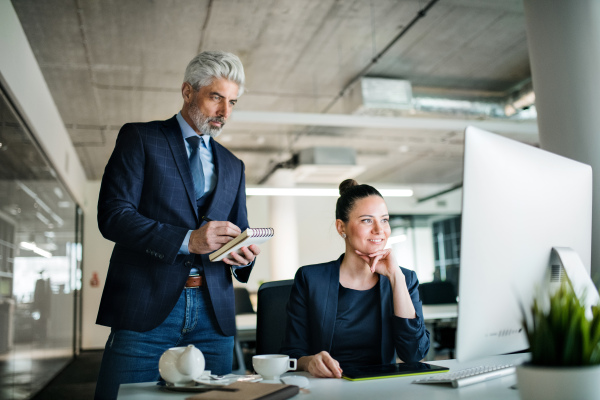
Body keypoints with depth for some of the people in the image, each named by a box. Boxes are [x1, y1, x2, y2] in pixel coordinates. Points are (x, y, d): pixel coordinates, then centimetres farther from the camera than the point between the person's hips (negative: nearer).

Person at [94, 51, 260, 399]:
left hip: (214, 314, 4)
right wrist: (186, 240, -18)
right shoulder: (140, 138, 6)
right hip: (146, 307, -4)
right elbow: (113, 214, -6)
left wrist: (244, 256, -5)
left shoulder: (233, 165, 20)